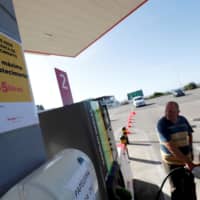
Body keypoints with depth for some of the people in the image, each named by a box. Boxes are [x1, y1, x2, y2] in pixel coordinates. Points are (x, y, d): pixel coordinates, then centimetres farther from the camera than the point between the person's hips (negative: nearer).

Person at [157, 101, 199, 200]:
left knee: (190, 186, 23)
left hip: (187, 159, 5)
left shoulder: (183, 119, -3)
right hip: (172, 161, -5)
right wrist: (187, 161, -26)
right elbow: (170, 146, -27)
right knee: (177, 190, 7)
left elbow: (189, 134, 16)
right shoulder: (162, 124, -22)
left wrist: (190, 150, 13)